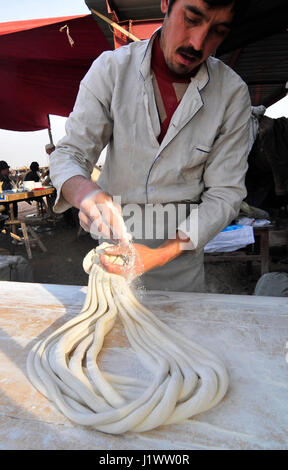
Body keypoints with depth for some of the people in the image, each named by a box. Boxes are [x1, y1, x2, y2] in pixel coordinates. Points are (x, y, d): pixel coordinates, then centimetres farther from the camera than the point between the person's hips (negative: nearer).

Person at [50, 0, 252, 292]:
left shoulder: (233, 93, -11)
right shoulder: (111, 68, -11)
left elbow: (225, 192, -12)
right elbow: (68, 153, -11)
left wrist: (164, 253, -26)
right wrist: (84, 192, -36)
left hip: (180, 253, 0)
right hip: (113, 246, 1)